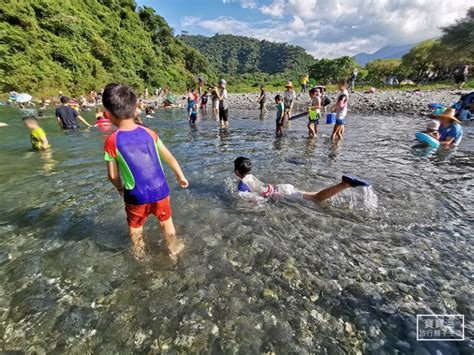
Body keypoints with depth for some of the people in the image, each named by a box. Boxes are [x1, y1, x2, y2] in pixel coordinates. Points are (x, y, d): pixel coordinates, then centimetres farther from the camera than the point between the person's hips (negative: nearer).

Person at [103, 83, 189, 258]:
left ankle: (138, 252, 48)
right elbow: (169, 157, 2)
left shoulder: (112, 141, -10)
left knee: (135, 225, 26)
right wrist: (180, 176, 16)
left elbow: (113, 175, -4)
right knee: (165, 220, 25)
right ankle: (173, 247, 42)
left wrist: (121, 189, 17)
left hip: (136, 196, -1)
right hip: (160, 190, 2)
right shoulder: (149, 133, -4)